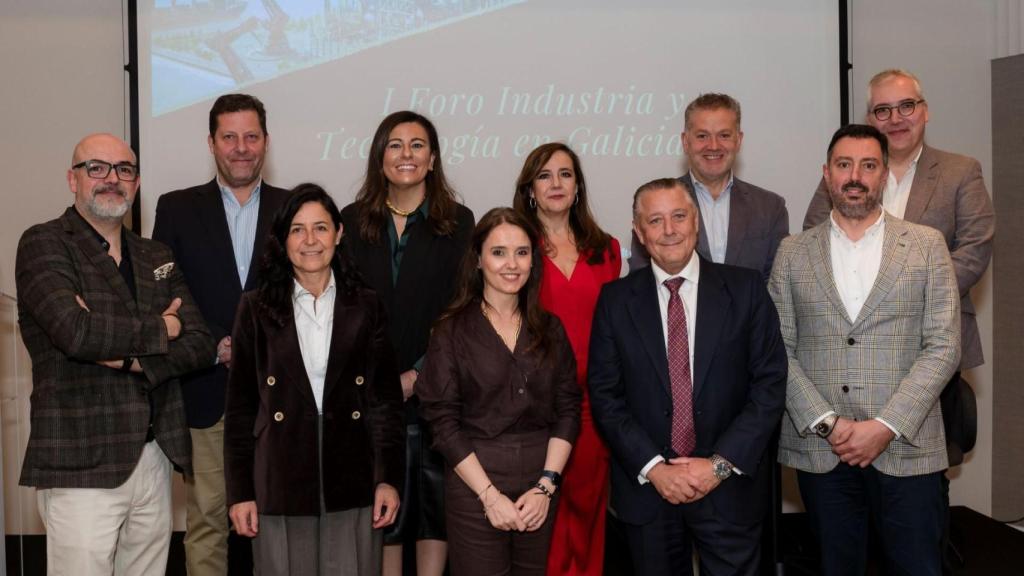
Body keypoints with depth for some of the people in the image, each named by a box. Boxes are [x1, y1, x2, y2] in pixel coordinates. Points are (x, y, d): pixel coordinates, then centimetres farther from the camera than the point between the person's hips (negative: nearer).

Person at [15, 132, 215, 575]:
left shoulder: (157, 258, 16)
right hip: (81, 467, -5)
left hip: (154, 460, 5)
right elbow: (74, 331, -19)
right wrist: (159, 330, -5)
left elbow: (200, 345, 5)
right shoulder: (44, 244, -2)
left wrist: (131, 359, -12)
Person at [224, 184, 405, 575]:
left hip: (352, 486, 1)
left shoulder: (365, 306, 6)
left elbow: (386, 398, 5)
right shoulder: (256, 308, 4)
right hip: (279, 487, 0)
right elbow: (240, 406, 4)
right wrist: (239, 491, 0)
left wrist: (389, 478, -2)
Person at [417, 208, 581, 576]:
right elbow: (443, 419, -8)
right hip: (473, 481, -3)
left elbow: (568, 409, 4)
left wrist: (546, 485, -6)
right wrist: (489, 494, -12)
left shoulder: (550, 329, 6)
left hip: (541, 481, 3)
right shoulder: (453, 331, -3)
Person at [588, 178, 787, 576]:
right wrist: (654, 468, -11)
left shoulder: (746, 289, -2)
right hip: (646, 486, 1)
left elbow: (770, 384, -5)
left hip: (730, 485, -1)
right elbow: (605, 396, -2)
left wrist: (720, 464, -12)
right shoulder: (615, 300, 0)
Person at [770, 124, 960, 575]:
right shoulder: (793, 253, 6)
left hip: (905, 448, -1)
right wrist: (827, 423, -10)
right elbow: (778, 349, 2)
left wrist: (885, 426, -12)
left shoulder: (927, 246, 4)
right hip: (819, 449, 1)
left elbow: (943, 347, -3)